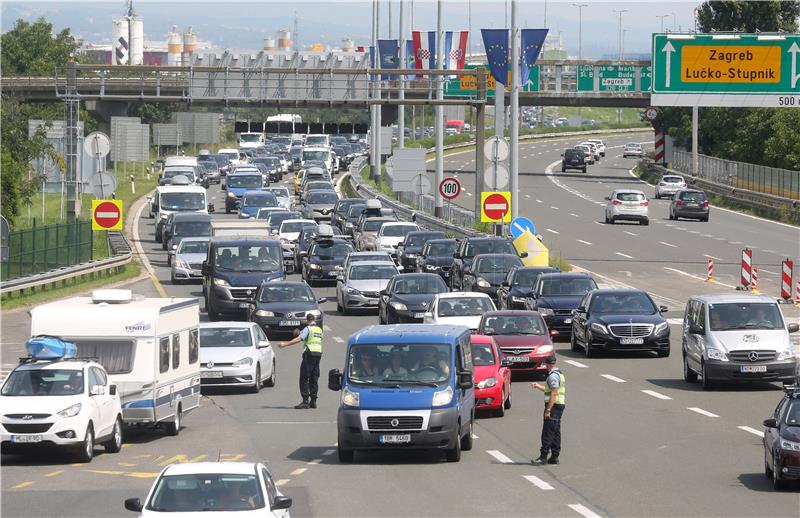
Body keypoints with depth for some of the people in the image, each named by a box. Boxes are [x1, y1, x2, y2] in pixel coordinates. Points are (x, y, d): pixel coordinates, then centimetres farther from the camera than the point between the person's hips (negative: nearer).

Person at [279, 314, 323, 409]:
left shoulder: (308, 329, -7)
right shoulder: (319, 330, 16)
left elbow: (299, 339, -18)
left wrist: (285, 344, -19)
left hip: (309, 354, -7)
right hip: (318, 353, 7)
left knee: (304, 378, -6)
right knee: (314, 379, 11)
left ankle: (305, 401, -13)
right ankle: (313, 401, 9)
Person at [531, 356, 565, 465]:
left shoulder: (553, 376, -15)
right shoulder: (560, 374, 17)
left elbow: (554, 394, -22)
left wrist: (548, 410, -23)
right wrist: (538, 386, 36)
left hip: (553, 406, -10)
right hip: (560, 405, 10)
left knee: (547, 433, -10)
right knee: (556, 433, 12)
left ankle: (543, 457, -12)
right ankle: (554, 457, 14)